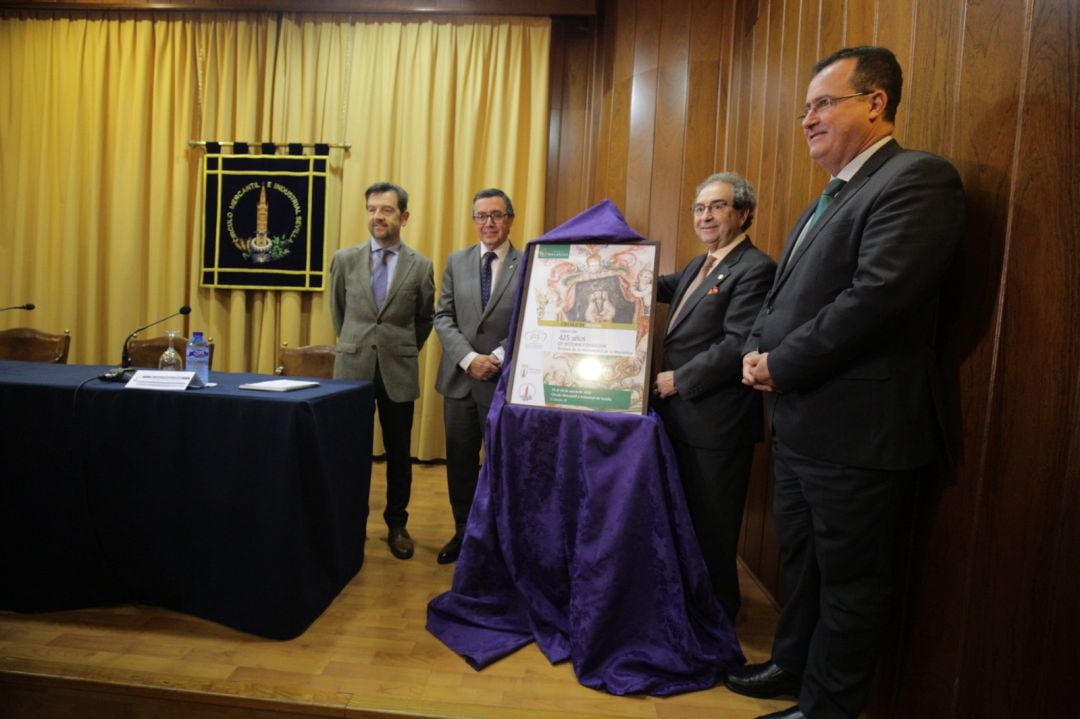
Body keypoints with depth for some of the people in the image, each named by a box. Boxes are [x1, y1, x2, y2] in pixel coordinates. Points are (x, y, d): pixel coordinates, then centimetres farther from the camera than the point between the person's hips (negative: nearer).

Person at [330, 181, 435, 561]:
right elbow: (338, 311, 14)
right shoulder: (345, 259, 2)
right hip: (353, 366, 1)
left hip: (398, 371, -1)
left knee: (398, 452, 9)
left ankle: (397, 524, 25)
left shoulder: (420, 266, -2)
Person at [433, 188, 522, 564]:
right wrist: (469, 358, -12)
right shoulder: (456, 261, 8)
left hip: (505, 379, -3)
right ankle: (463, 531, 30)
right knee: (460, 460, 13)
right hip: (460, 377, 4)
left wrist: (498, 357, -17)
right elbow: (443, 317, 2)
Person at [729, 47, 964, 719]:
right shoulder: (829, 198, 17)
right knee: (802, 560, 23)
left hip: (856, 431, -9)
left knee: (849, 580, 9)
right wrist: (758, 350, -1)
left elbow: (876, 296, -24)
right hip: (801, 423, 9)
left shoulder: (918, 178, -12)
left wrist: (782, 366, -16)